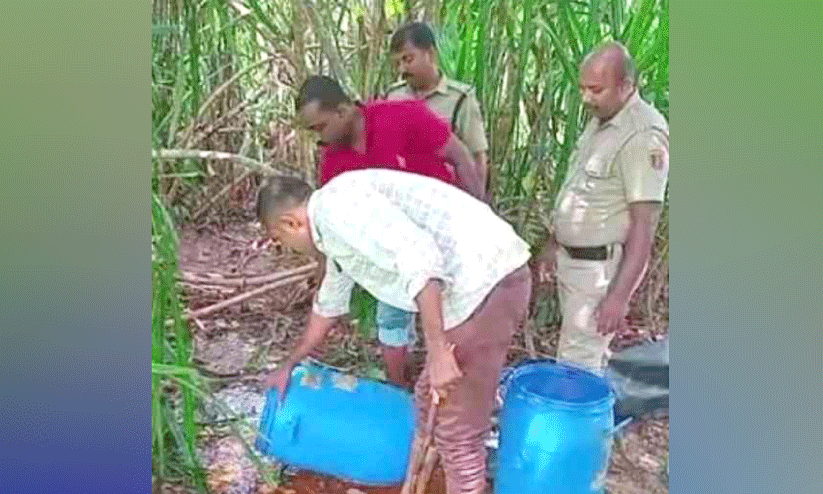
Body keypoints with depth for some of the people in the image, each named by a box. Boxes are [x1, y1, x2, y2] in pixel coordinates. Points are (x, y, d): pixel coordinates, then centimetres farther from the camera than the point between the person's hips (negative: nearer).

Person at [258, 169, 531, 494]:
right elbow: (329, 303, 37)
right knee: (430, 401, 24)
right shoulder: (335, 227, 21)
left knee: (456, 430, 2)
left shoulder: (338, 205, -11)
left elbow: (419, 259, -25)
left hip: (487, 283, -10)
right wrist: (290, 364, 48)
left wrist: (436, 353, -22)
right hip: (477, 285, 10)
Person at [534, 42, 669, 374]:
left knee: (576, 366, -4)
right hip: (571, 259, 9)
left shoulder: (643, 134, -22)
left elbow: (644, 226, -23)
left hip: (602, 266, -9)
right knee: (589, 354, 18)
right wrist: (552, 243, 20)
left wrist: (619, 296, -25)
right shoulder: (600, 121, 7)